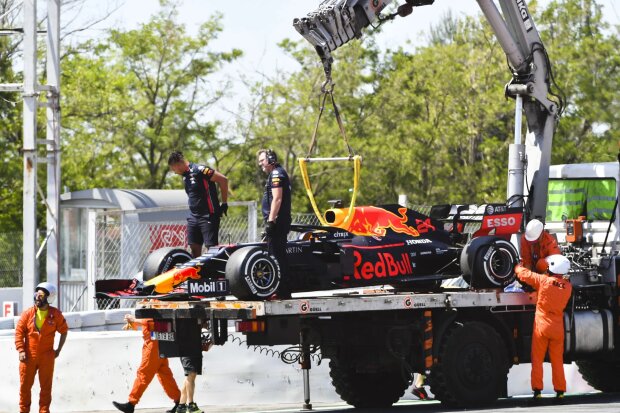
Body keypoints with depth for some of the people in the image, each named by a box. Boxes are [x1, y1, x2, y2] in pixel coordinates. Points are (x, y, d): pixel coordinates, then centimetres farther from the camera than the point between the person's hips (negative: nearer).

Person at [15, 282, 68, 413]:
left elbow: (64, 331, 11)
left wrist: (58, 350, 8)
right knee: (25, 385, 5)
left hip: (47, 357, 0)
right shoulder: (28, 314, -3)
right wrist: (21, 350, -11)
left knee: (46, 386, 5)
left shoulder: (55, 314, -2)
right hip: (28, 356, 0)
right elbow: (19, 332, -2)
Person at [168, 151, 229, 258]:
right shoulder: (185, 175, 13)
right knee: (194, 247, 7)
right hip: (193, 216, 9)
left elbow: (223, 180, -14)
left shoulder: (199, 170, -14)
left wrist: (224, 203, -9)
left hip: (208, 216, -9)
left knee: (211, 246, -10)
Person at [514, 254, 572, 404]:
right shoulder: (568, 286, -4)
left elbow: (523, 274, -5)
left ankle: (537, 390, -1)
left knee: (537, 360, 4)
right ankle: (560, 391, 8)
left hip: (542, 326, -3)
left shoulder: (543, 281, -14)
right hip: (558, 328, 3)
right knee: (557, 360, 10)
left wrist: (518, 266, 16)